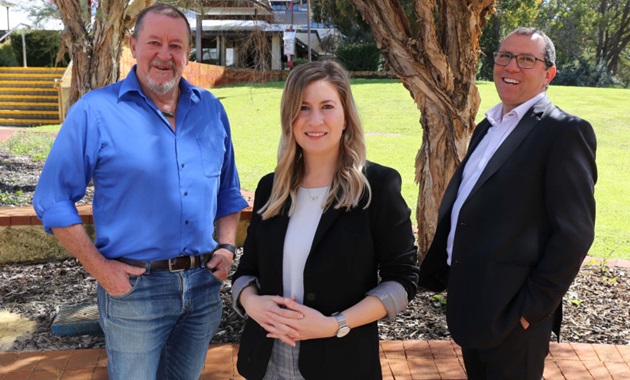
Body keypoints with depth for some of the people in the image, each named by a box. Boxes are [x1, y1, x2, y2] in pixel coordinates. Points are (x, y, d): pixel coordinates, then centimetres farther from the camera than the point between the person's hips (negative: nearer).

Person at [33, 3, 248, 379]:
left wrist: (227, 246, 3)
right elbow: (54, 199, -6)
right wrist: (99, 267, -12)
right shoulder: (95, 111, -8)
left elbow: (228, 190, 15)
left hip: (205, 284, 4)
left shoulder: (211, 109, 6)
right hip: (133, 287, -4)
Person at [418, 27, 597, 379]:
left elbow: (575, 232, -17)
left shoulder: (565, 131, -12)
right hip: (468, 303, 8)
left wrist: (533, 308, -17)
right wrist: (435, 269, 10)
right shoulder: (488, 127, 13)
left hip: (512, 314, -7)